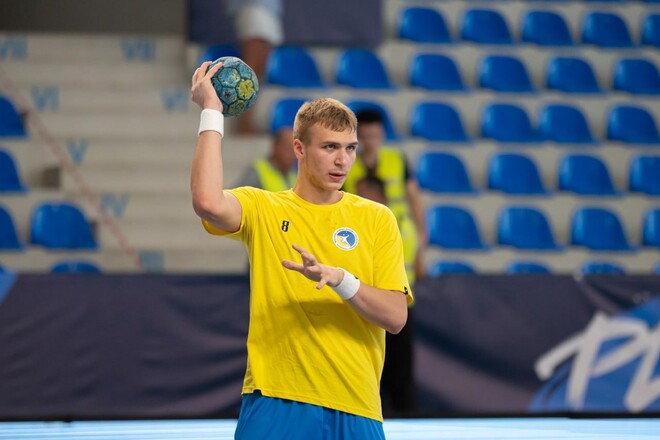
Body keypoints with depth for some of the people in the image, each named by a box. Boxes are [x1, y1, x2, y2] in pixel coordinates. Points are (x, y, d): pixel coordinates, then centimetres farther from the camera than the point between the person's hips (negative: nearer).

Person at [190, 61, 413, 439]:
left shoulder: (376, 219, 6)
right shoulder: (263, 209, 4)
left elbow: (396, 317, -1)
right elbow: (208, 202, -19)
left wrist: (339, 279, -19)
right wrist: (211, 111, -12)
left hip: (355, 408, 1)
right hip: (275, 404, -1)